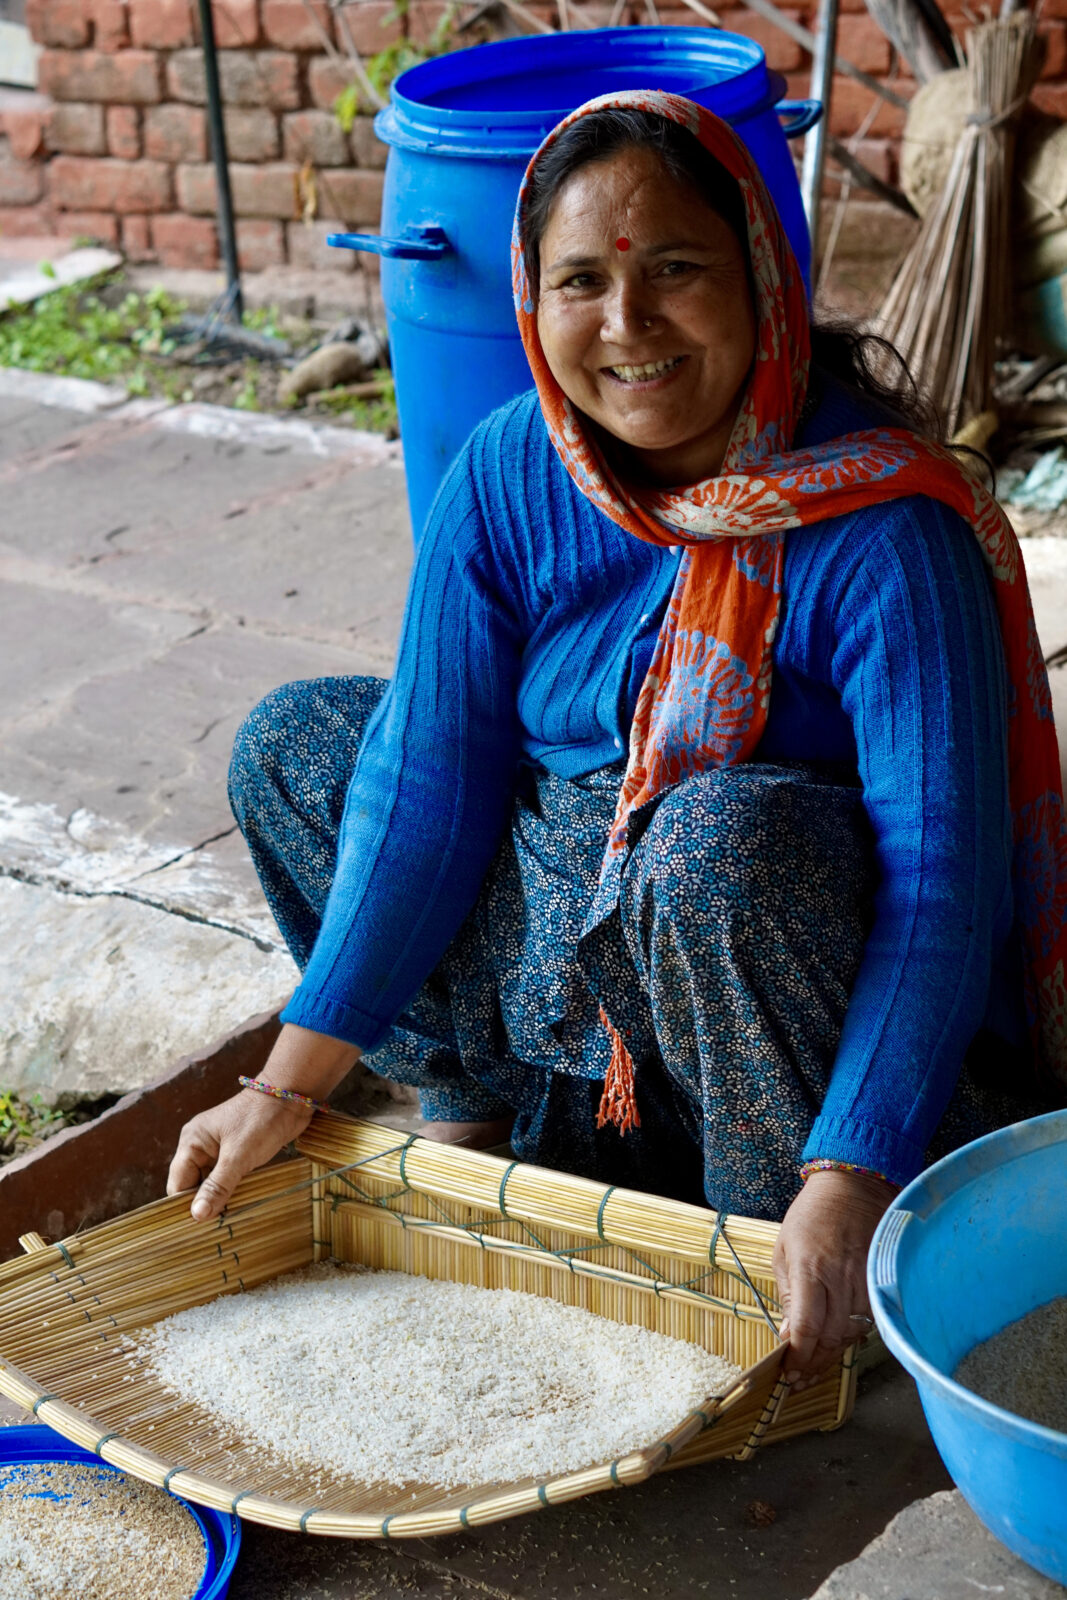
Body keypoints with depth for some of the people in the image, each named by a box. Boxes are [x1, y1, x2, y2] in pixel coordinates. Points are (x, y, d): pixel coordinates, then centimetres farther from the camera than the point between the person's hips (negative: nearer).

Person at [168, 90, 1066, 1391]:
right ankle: (472, 1119, 10)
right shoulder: (507, 476, -9)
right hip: (569, 930, 6)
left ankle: (781, 1261, -18)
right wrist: (290, 1087, -9)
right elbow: (427, 782, -8)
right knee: (293, 747, 2)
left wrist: (852, 1181, -36)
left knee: (727, 835, -38)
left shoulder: (882, 528, -25)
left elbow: (940, 876, -28)